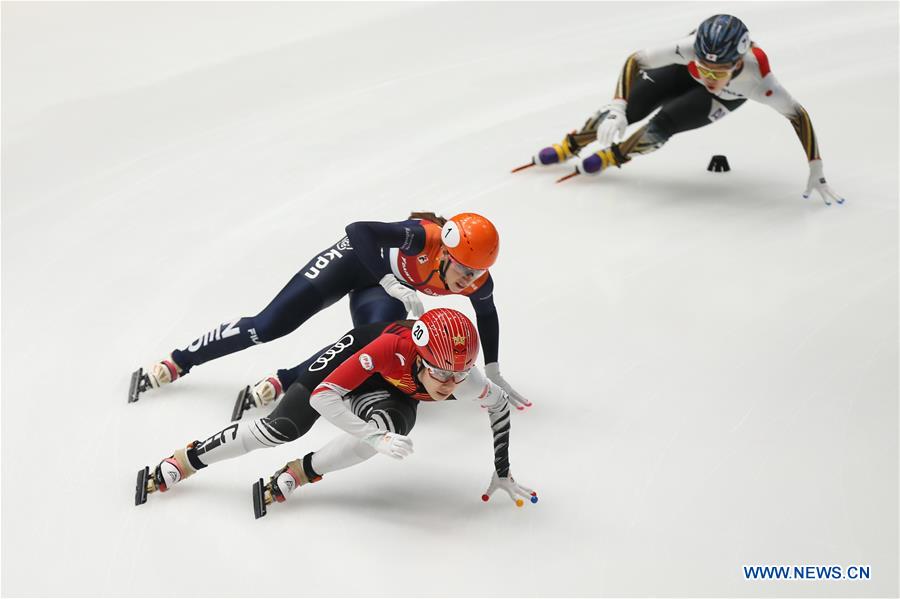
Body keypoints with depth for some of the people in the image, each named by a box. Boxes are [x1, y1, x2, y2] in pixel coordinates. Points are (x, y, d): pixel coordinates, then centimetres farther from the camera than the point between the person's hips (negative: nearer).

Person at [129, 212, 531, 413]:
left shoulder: (477, 281, -22)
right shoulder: (422, 238, -39)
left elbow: (487, 314, 1)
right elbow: (358, 230, -45)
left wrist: (492, 372, 6)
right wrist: (390, 283, -46)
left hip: (380, 295, 5)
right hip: (356, 261, -5)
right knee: (268, 325, -9)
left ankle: (282, 384, -10)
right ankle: (175, 365, 6)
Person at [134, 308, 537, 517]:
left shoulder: (462, 376, -34)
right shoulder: (392, 347, -45)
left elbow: (500, 404, -11)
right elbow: (322, 396, -43)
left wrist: (502, 474, -6)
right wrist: (376, 439, -51)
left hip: (395, 393, 3)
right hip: (350, 358, -3)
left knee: (387, 431, -31)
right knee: (281, 428, -12)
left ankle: (299, 473, -11)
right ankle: (181, 463, 5)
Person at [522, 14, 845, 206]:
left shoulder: (756, 77, -44)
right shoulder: (690, 49, -45)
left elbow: (798, 114, -32)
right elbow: (635, 60, -36)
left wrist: (816, 169, -31)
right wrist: (616, 108, -49)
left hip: (729, 96, -1)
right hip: (685, 72, 1)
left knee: (663, 124, -21)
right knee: (627, 109, -10)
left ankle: (614, 156, 10)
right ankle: (569, 146, 18)